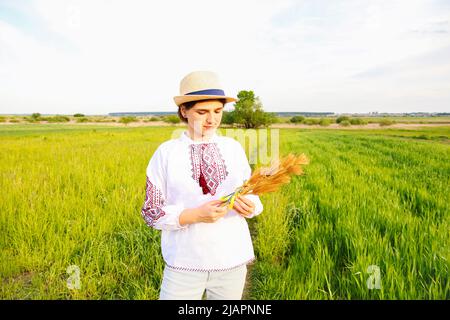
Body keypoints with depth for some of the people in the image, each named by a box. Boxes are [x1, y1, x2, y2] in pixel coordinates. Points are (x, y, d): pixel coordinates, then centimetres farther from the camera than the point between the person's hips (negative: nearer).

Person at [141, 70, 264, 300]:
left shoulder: (234, 148, 0)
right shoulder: (166, 152, -7)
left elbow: (251, 194, 8)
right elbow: (151, 212, -5)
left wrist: (248, 206, -15)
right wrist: (195, 215, -20)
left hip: (233, 261, 3)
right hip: (185, 264, -2)